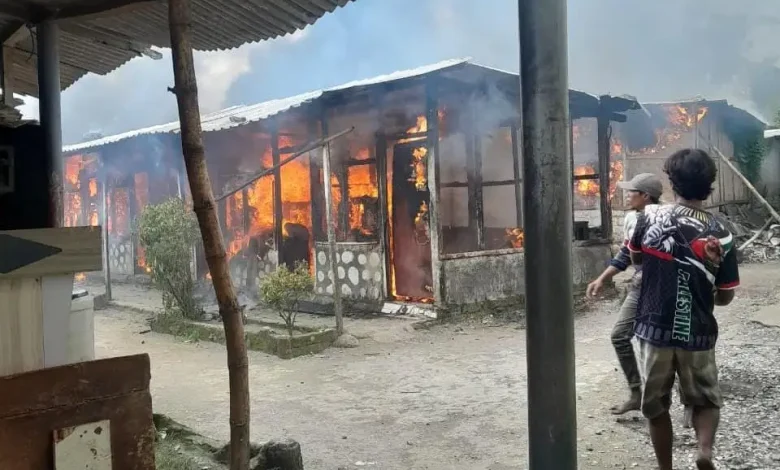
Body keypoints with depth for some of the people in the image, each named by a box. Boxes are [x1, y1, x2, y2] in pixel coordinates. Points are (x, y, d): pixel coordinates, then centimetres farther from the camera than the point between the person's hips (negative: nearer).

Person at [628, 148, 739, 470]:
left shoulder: (649, 218, -7)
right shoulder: (719, 234, -6)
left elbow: (635, 257, 13)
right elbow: (725, 297, 1)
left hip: (654, 329, 0)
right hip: (697, 334, 1)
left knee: (656, 405, 15)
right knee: (705, 400, 20)